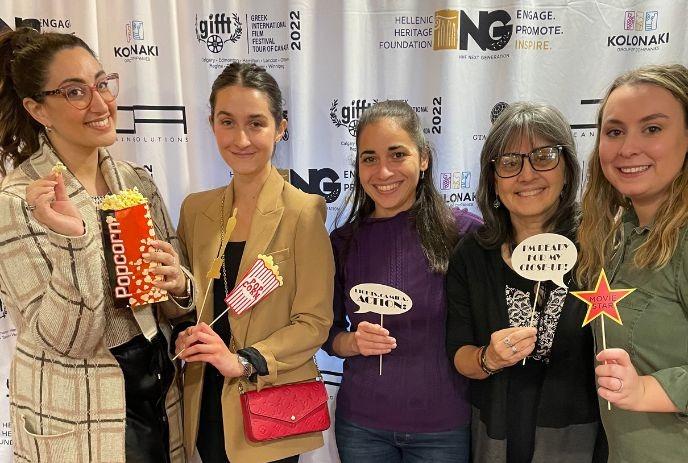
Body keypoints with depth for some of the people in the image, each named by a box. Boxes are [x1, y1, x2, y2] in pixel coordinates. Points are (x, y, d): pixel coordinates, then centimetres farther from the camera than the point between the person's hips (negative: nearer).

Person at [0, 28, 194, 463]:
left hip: (160, 391, 5)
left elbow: (174, 306, 6)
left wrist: (178, 284, -16)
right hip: (78, 421, -5)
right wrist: (75, 238, -30)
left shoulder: (137, 181, 0)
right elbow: (65, 340, -18)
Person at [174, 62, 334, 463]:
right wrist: (185, 338, -9)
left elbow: (314, 322, -12)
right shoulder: (195, 209, 3)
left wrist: (244, 361, -21)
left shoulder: (303, 212, -12)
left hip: (271, 408, -4)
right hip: (206, 404, 4)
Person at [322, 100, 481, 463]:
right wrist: (353, 342, -14)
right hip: (360, 424, 2)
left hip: (443, 426, -2)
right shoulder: (343, 241, -3)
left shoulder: (464, 232, -12)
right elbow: (328, 332, 4)